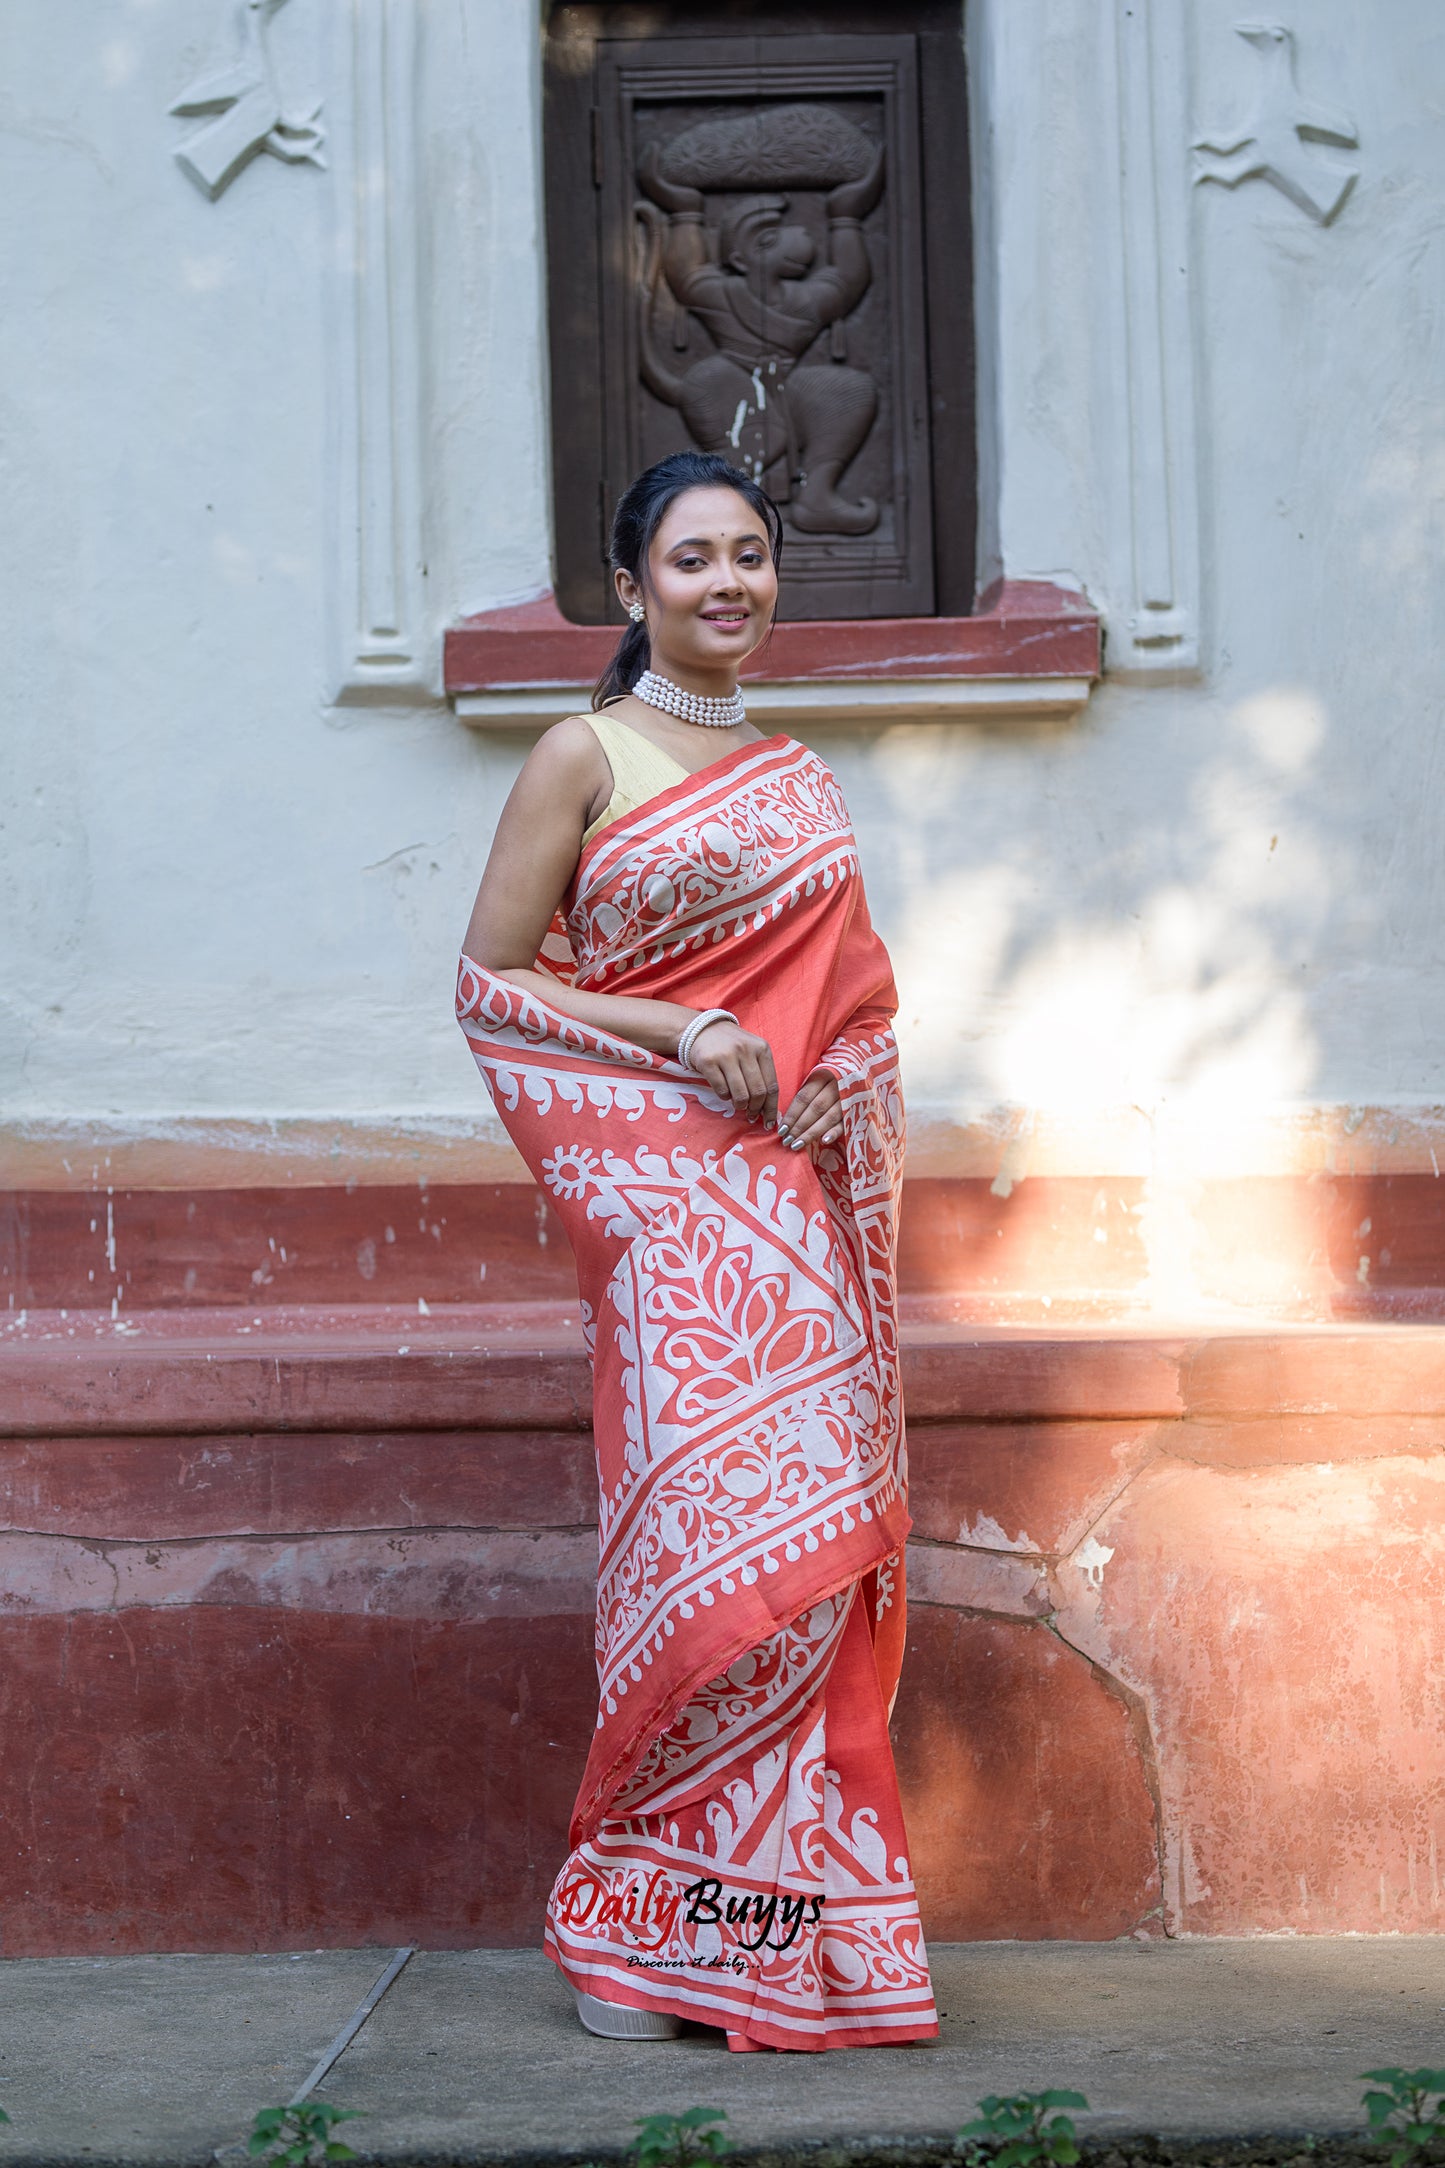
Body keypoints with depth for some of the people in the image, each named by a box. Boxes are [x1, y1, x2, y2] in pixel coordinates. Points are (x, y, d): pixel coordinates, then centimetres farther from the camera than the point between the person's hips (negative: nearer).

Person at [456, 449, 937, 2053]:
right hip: (667, 1191, -5)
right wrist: (682, 1035, -13)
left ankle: (782, 1916, 10)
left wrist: (827, 1084, 3)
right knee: (719, 1532, -13)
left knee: (814, 1537, 1)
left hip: (799, 1192, 5)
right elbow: (489, 983, -2)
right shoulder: (583, 757, 2)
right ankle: (643, 1915, 2)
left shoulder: (796, 777, 19)